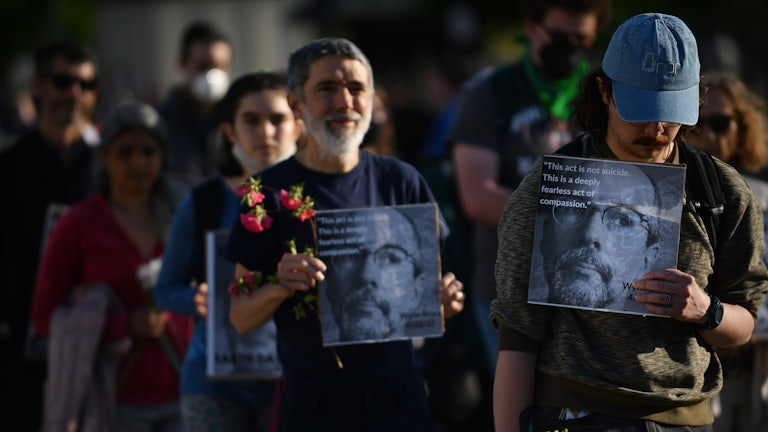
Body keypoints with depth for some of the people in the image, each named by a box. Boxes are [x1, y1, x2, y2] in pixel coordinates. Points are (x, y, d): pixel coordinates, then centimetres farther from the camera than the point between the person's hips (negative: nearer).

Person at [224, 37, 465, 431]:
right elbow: (240, 318, -2)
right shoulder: (272, 191, -3)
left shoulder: (400, 181, 4)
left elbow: (428, 279, 12)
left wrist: (444, 300, -10)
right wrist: (280, 286, -22)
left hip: (399, 398, 2)